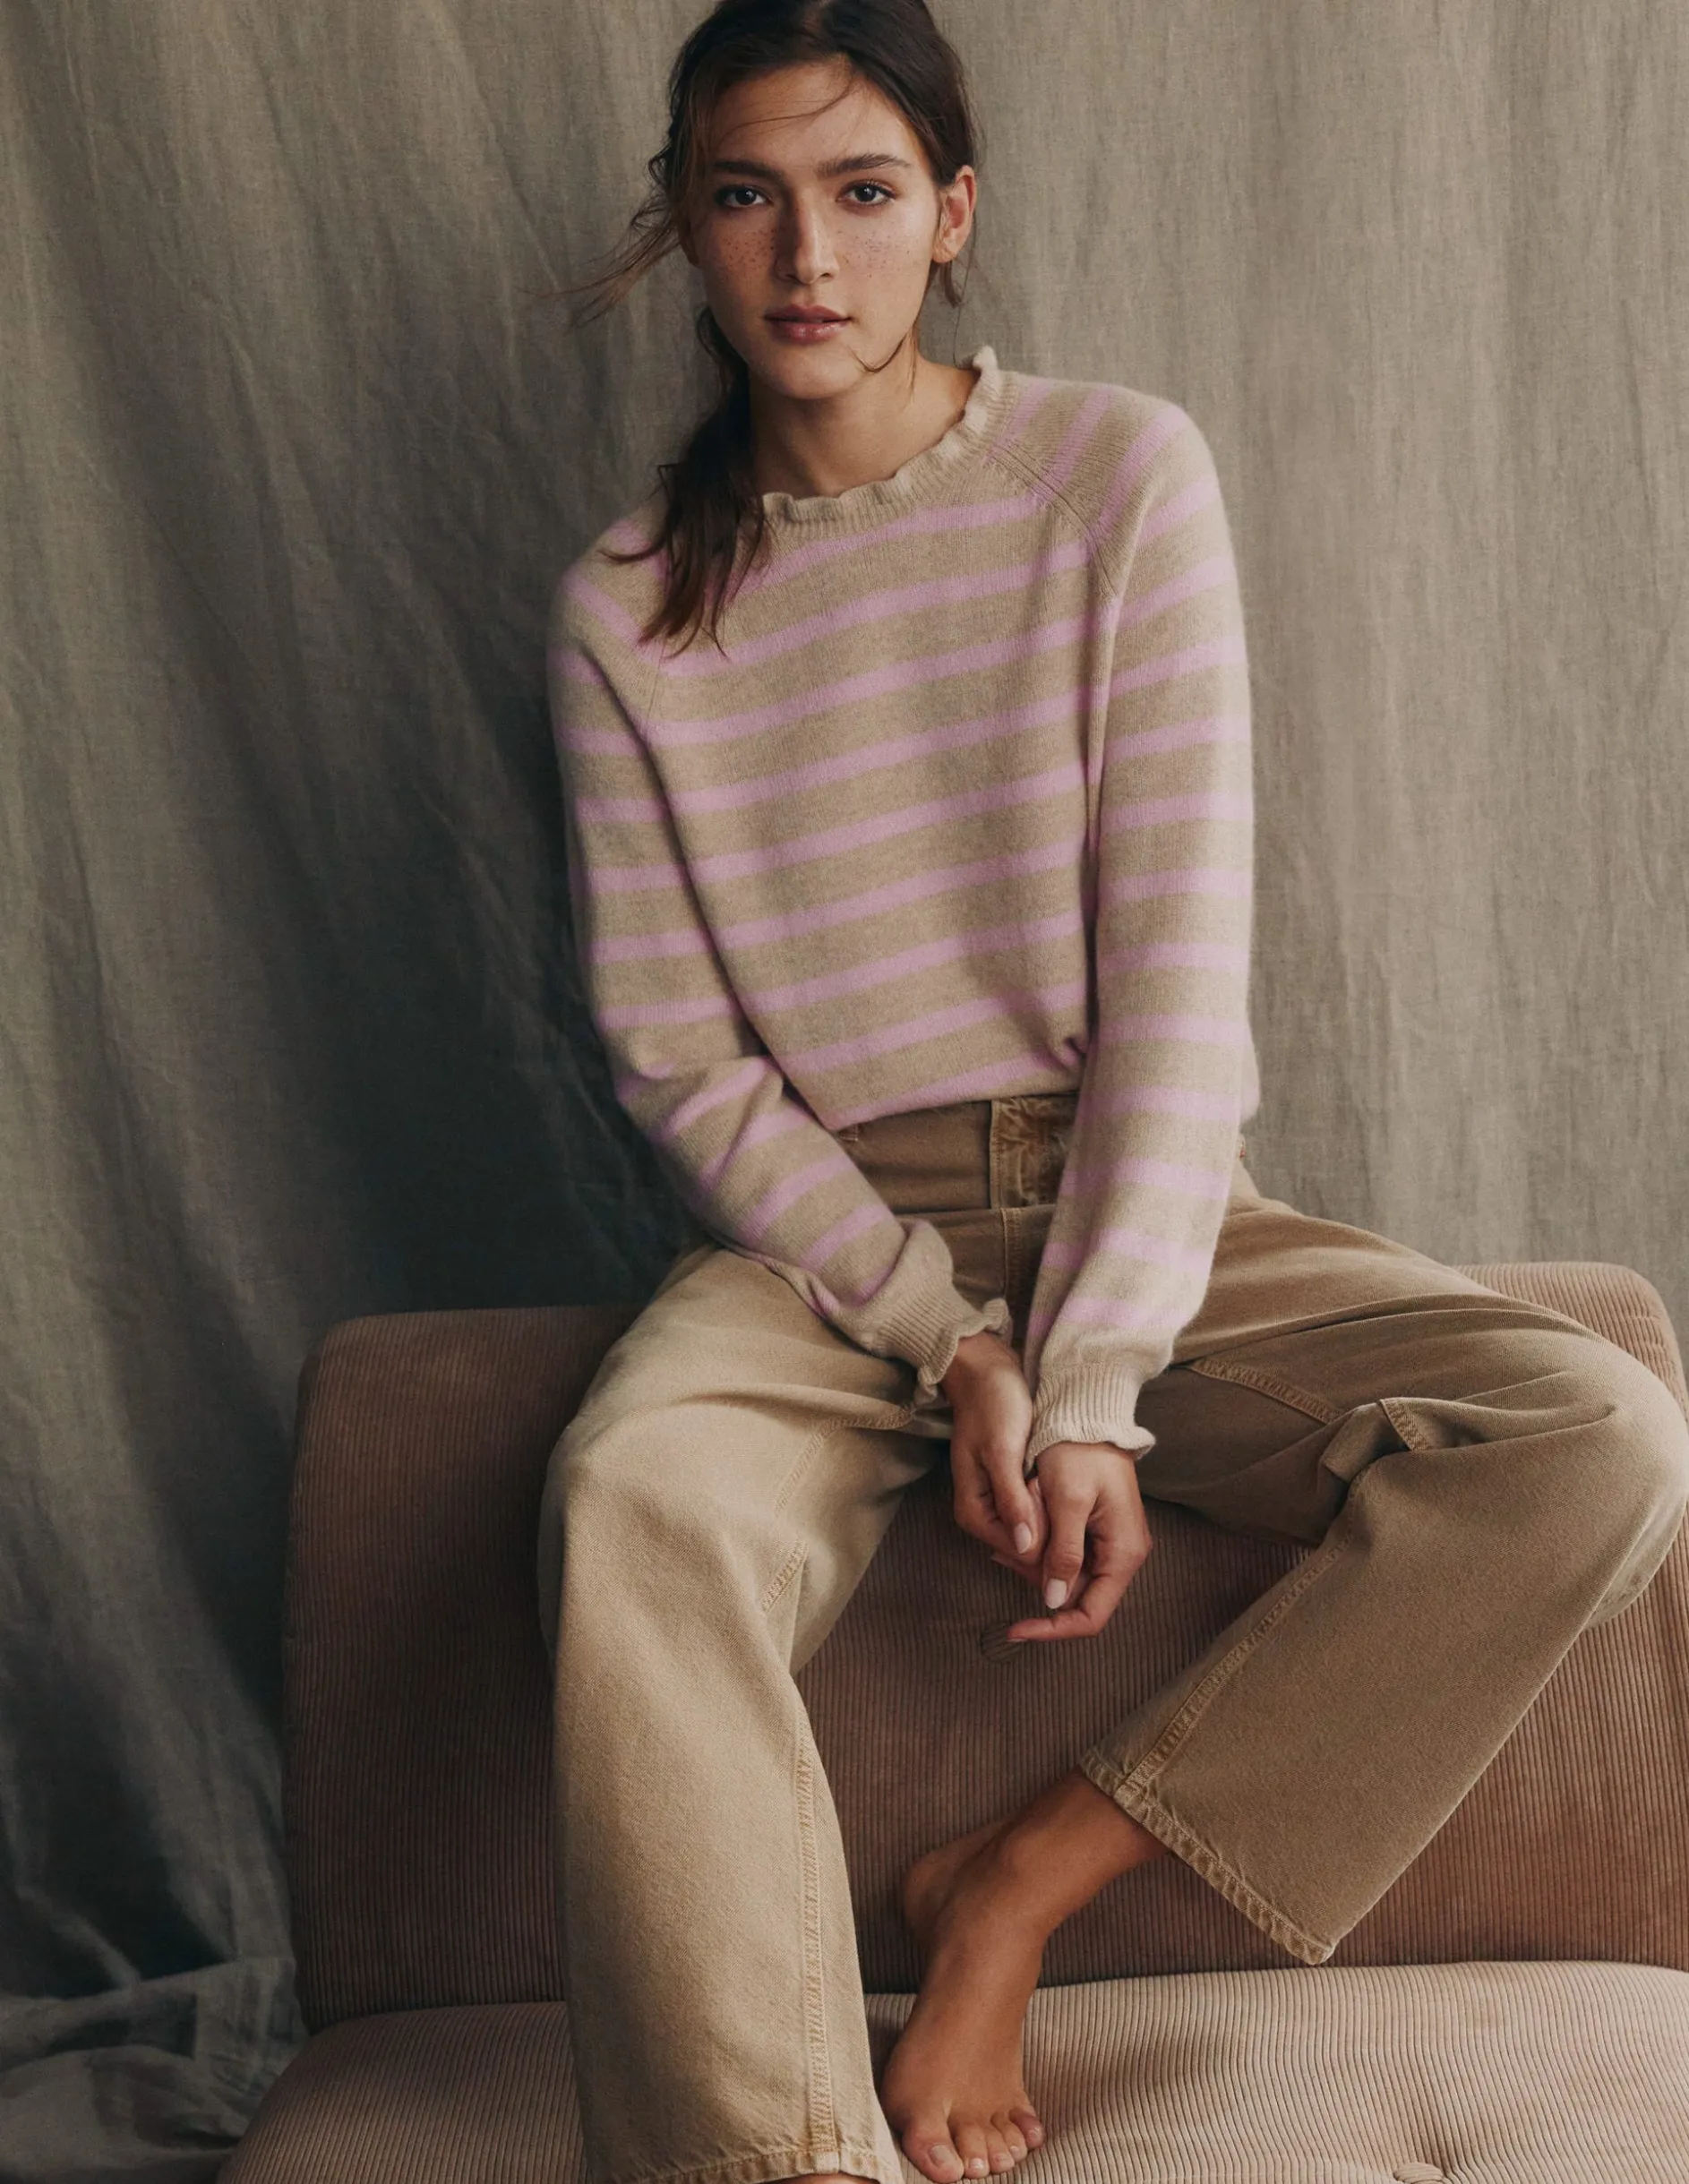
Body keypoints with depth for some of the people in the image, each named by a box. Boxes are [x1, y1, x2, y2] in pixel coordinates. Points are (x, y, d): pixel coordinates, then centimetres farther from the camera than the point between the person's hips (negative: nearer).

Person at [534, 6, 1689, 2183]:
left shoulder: (1121, 476, 0)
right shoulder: (627, 607, 4)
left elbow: (1179, 961, -7)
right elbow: (677, 1055, 0)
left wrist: (1094, 1389, -17)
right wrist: (944, 1341, -15)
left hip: (1143, 1208, 1)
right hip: (819, 1236, 0)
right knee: (631, 1500, -35)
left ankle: (1019, 1886, -15)